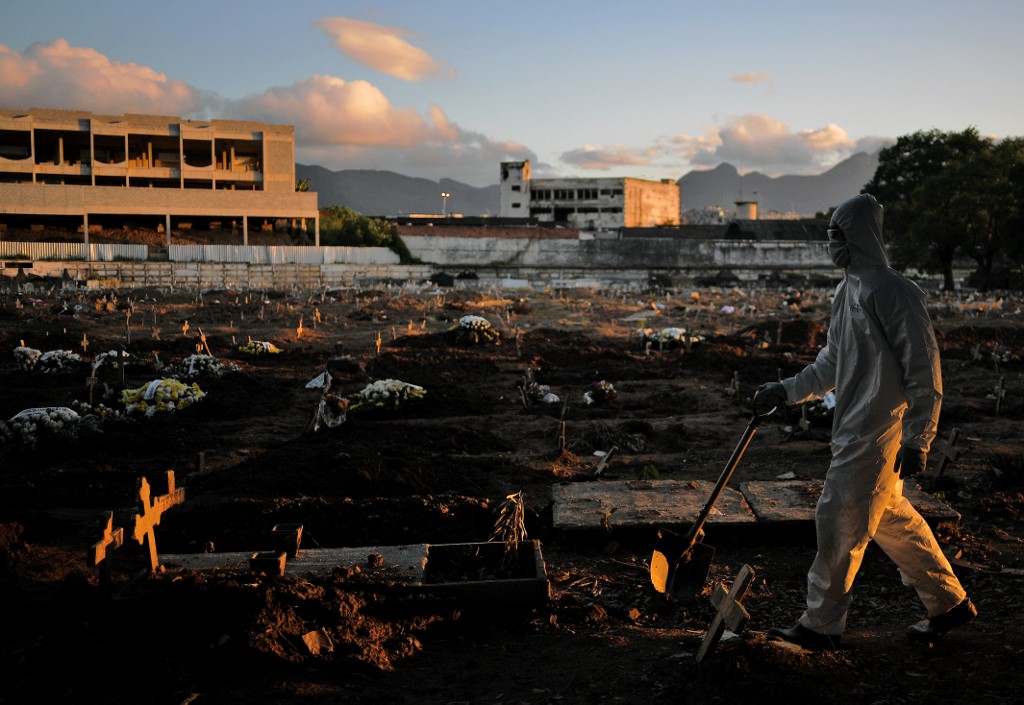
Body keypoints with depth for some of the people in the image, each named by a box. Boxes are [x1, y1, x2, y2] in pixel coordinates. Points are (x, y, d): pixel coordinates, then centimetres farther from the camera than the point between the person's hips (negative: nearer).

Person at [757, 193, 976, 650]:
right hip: (856, 429, 9)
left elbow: (924, 367, -17)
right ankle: (949, 603, 31)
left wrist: (918, 440, -18)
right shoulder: (848, 290, 14)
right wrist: (788, 390, 22)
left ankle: (821, 625, 10)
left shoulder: (892, 290, -15)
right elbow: (833, 362, 25)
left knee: (840, 522, -3)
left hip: (877, 434, -9)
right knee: (891, 518, 16)